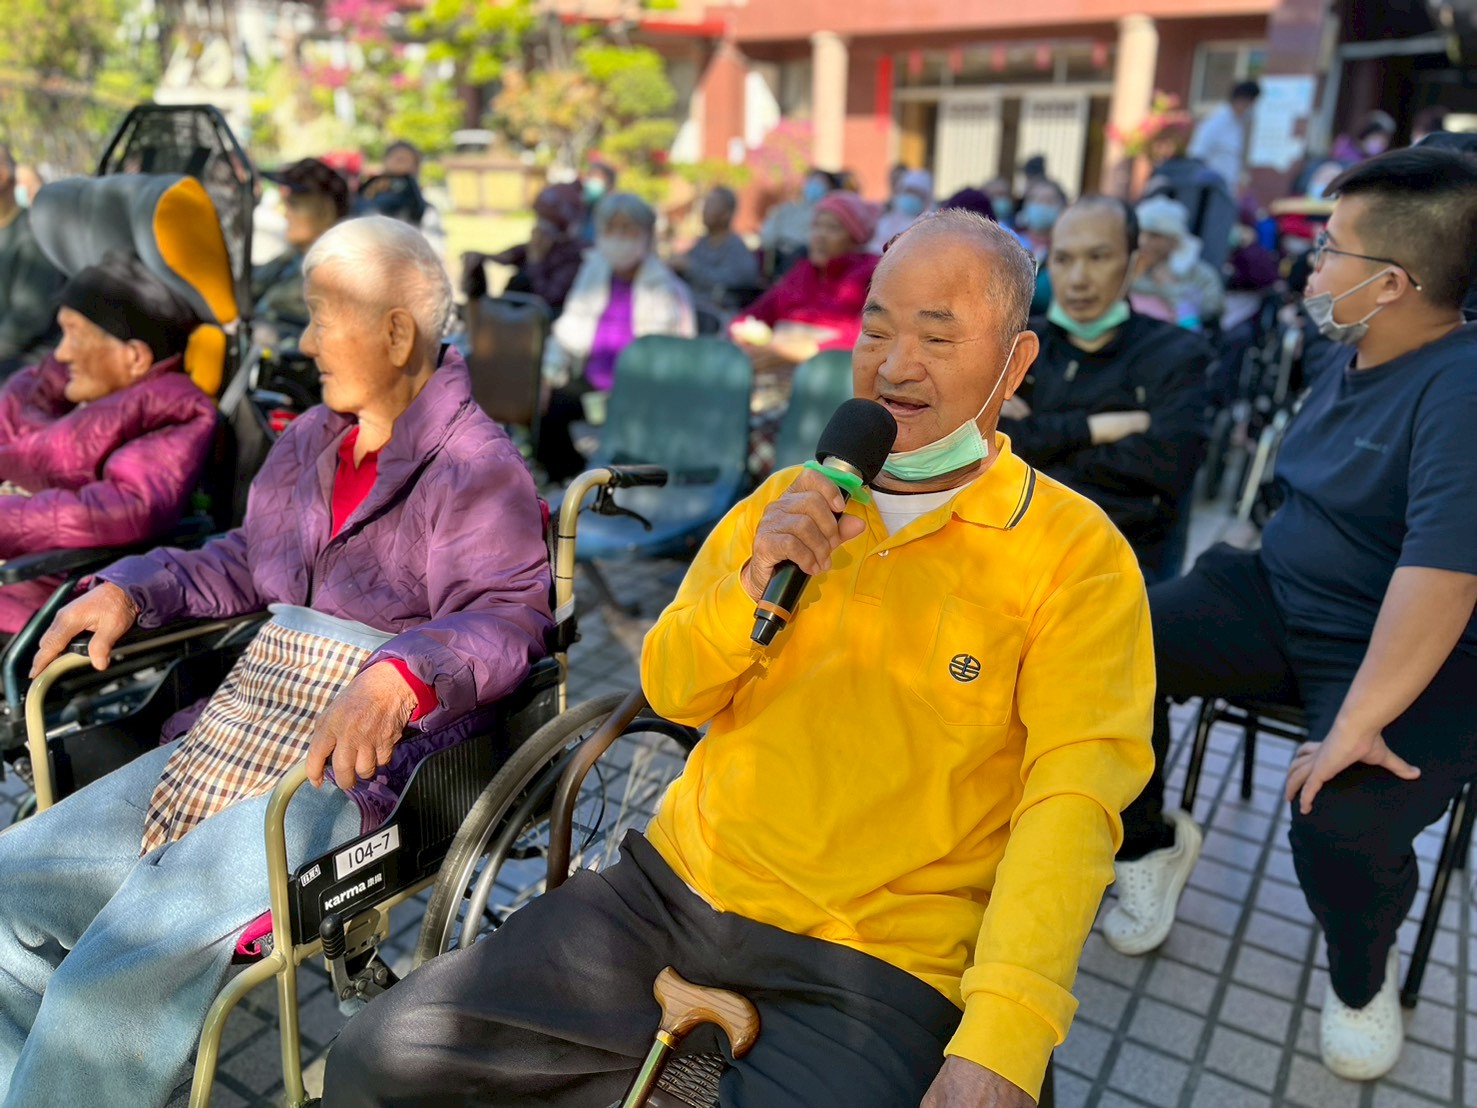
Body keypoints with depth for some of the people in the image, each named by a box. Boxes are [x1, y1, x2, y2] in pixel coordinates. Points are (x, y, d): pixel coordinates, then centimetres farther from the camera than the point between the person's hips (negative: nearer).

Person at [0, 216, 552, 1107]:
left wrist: (398, 677, -38)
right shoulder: (308, 443, 15)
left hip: (362, 772, -8)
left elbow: (506, 616, -21)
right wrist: (133, 589, 11)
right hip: (240, 737, 9)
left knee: (109, 984, -19)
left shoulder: (473, 466, -11)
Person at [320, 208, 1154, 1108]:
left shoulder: (1076, 551, -5)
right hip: (675, 889, 5)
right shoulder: (792, 499, 10)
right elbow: (672, 691, 9)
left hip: (872, 967, -4)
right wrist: (751, 588, -12)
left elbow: (1072, 793, -15)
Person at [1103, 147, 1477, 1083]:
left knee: (1343, 827, -30)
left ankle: (1364, 975, 8)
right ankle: (1150, 840, 11)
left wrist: (1357, 723, -33)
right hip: (1281, 597, 7)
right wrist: (1257, 572, 11)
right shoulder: (1352, 357, 5)